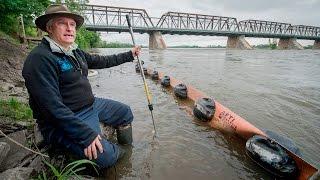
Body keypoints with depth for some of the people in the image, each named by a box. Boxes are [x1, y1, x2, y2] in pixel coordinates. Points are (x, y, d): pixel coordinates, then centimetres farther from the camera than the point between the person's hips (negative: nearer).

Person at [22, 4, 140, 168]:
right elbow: (52, 106, -28)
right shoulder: (40, 58, -21)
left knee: (125, 112, 15)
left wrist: (129, 55, 21)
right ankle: (118, 153, 14)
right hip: (63, 121, -9)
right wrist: (86, 135, -30)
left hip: (91, 104, 9)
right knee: (105, 155, -25)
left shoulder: (75, 52, 7)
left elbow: (101, 61, 17)